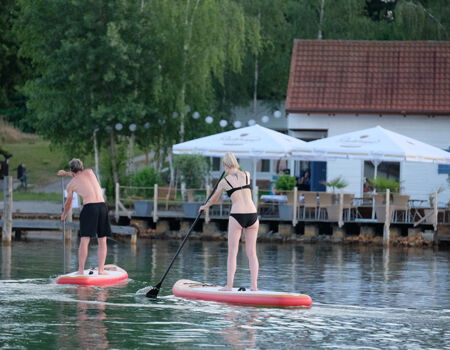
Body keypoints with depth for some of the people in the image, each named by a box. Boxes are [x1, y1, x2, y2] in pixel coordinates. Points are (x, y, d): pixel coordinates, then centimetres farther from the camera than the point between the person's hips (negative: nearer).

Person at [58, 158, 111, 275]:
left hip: (89, 207, -3)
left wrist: (64, 214, 43)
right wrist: (66, 173, 53)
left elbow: (68, 203, 24)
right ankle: (101, 269, 4)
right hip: (102, 206, 3)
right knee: (102, 241, 9)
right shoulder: (90, 172, 17)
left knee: (84, 241, -3)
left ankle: (81, 270, -9)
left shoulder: (71, 184, 11)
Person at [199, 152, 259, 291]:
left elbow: (214, 199, 19)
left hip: (237, 216, -3)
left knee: (232, 253, 3)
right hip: (252, 215, 3)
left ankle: (229, 286, 0)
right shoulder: (247, 175, 8)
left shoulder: (224, 181, 2)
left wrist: (205, 206, 39)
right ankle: (254, 285, 2)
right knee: (251, 252, 7)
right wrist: (234, 170, 55)